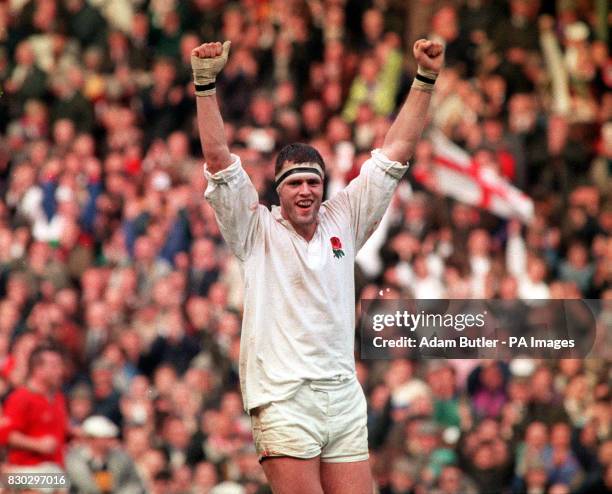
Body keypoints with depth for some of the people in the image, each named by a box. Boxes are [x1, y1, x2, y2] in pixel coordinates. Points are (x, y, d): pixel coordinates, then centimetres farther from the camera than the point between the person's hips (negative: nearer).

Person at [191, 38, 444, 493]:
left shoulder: (343, 222, 12)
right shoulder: (257, 231, 4)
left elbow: (396, 152, 13)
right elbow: (218, 158, -5)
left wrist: (426, 80, 9)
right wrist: (206, 83, -13)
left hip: (345, 398, 4)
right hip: (284, 400, -4)